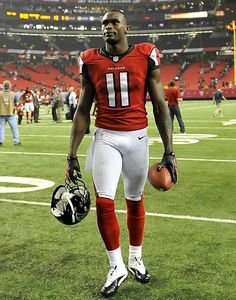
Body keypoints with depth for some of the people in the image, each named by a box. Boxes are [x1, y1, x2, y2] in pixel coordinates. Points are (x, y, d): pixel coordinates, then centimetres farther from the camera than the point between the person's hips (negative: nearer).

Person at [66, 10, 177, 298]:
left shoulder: (146, 57, -3)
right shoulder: (90, 61, 1)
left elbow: (160, 106, -1)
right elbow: (82, 111, 5)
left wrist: (169, 151, -5)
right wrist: (72, 155, 1)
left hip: (137, 137, 0)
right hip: (105, 138, 0)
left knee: (135, 201, 12)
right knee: (104, 203, -8)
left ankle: (135, 258, 34)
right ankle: (116, 267, 13)